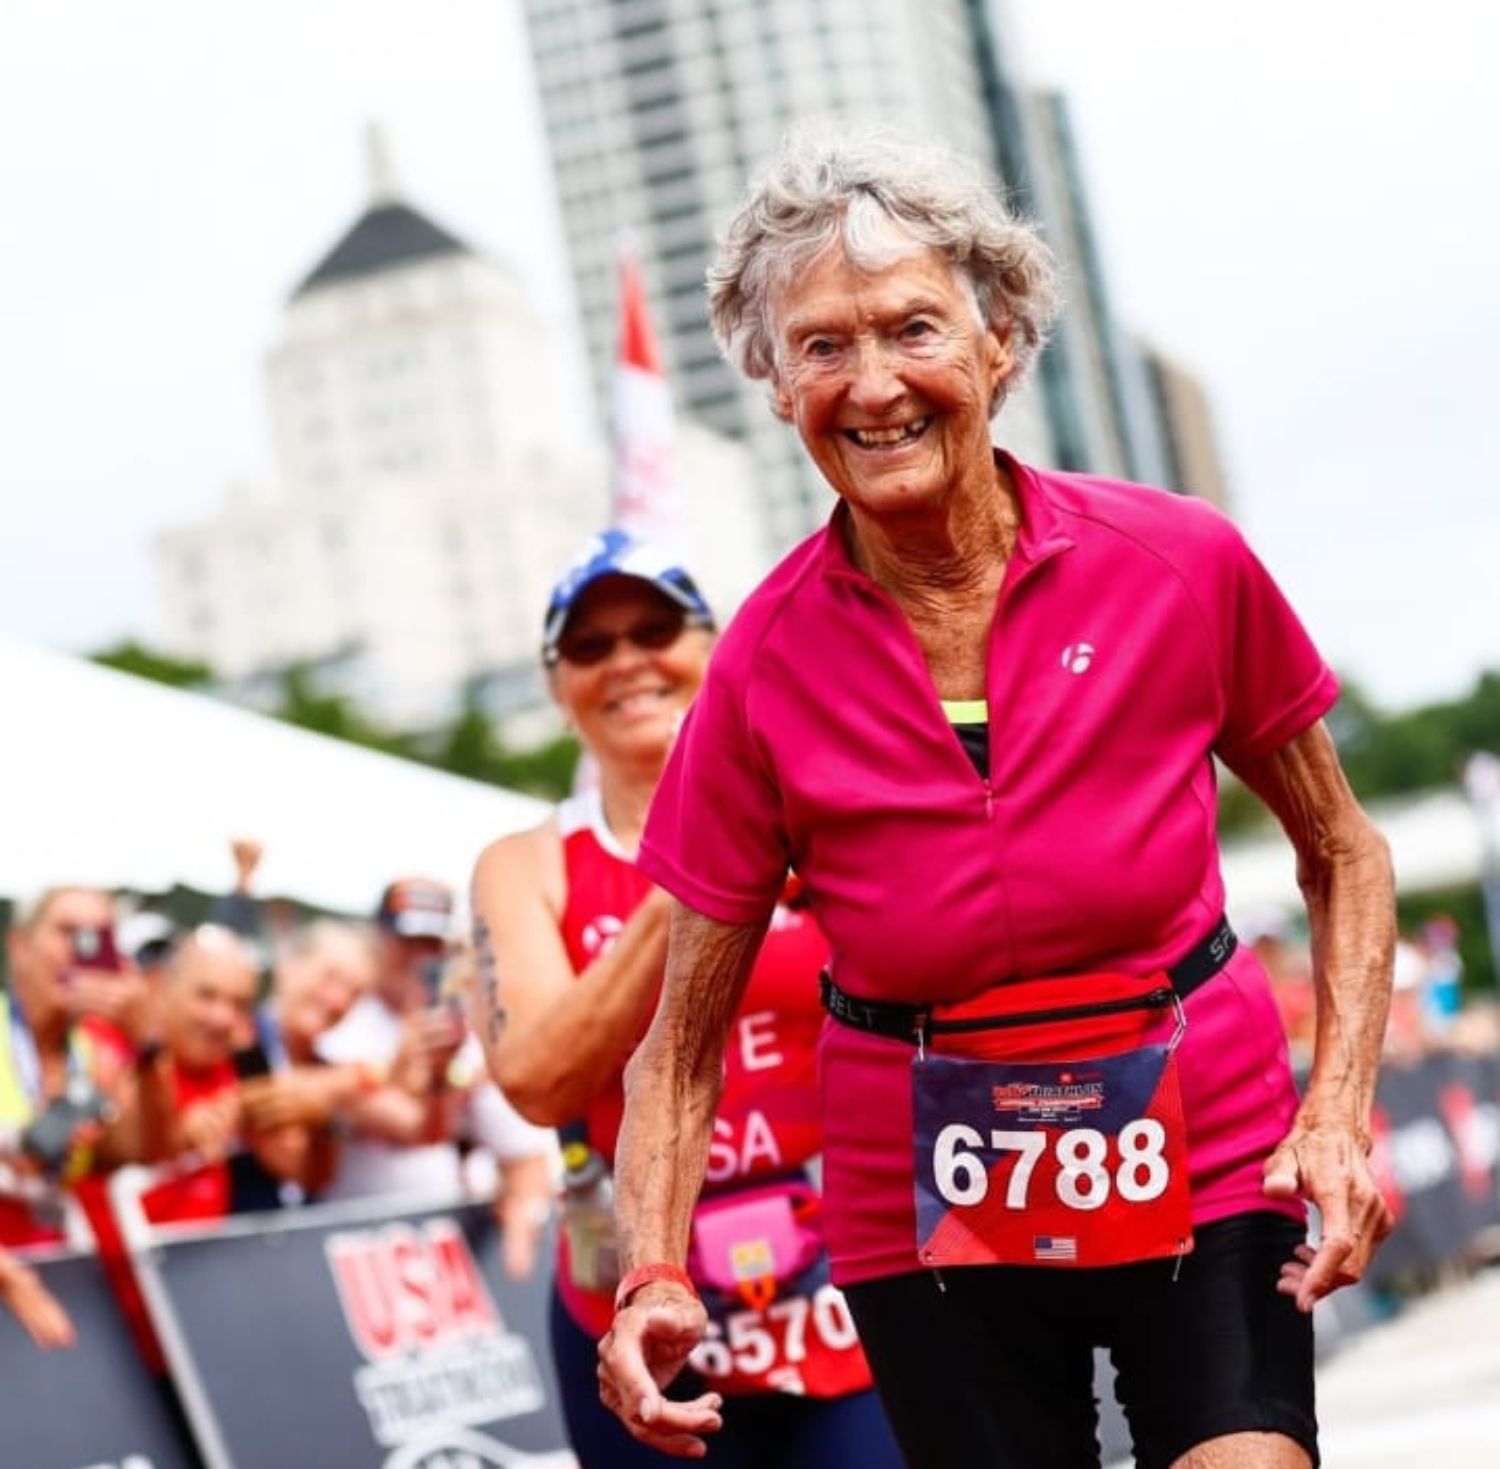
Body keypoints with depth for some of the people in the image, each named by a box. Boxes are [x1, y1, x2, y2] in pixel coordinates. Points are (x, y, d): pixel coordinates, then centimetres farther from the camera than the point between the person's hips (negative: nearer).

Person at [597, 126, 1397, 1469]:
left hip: (1204, 1165, 0)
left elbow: (1342, 857, 5)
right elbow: (684, 1046, -4)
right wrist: (655, 1280, -18)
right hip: (932, 1211, 1)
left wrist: (1340, 1108, -8)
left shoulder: (1183, 565, -9)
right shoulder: (766, 665, -9)